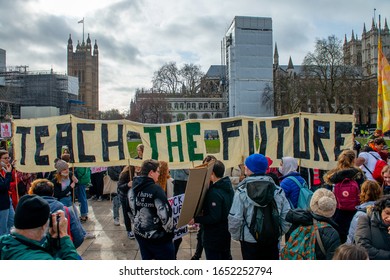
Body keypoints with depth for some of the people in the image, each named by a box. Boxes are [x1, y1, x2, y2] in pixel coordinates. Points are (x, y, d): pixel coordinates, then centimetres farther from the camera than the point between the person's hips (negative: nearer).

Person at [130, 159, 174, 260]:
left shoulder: (134, 187, 2)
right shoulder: (156, 189, -21)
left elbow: (132, 209, 11)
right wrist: (170, 231, -7)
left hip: (140, 233, 8)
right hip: (157, 236, -7)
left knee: (146, 258, 19)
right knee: (168, 257, 8)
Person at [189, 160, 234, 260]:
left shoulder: (214, 192, -26)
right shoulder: (228, 186, 2)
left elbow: (214, 217, -29)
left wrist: (196, 219, -19)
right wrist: (203, 210, 6)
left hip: (214, 235, -9)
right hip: (226, 231, 9)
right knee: (225, 257, 23)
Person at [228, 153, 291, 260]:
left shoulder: (241, 191, -13)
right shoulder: (278, 190, -3)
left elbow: (235, 218, -13)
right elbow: (286, 216, -2)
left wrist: (236, 235, 2)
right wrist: (280, 232, 12)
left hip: (249, 240, -3)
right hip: (273, 240, 3)